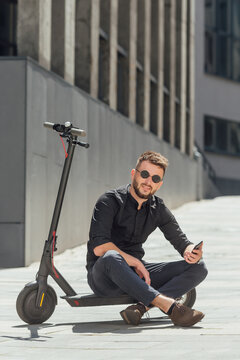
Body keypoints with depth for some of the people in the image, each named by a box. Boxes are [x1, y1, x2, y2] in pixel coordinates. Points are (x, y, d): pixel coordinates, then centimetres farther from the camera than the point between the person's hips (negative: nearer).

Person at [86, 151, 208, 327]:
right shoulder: (110, 201, -11)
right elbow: (99, 247, -22)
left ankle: (142, 306, -31)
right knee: (111, 257, -42)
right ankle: (169, 305, -42)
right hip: (104, 276, -6)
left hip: (136, 274, 6)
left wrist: (191, 252, -15)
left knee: (199, 267, -10)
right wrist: (135, 262, -21)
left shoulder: (158, 208, 7)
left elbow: (181, 241, 9)